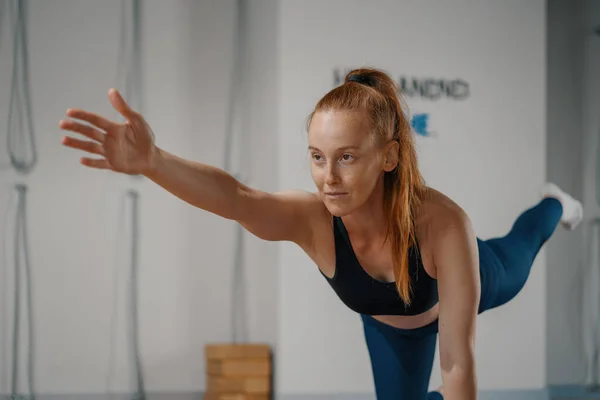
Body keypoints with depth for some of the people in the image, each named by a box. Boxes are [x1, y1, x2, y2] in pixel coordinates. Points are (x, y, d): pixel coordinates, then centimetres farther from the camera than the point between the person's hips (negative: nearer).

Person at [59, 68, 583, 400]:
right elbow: (233, 197, -68)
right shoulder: (312, 219, -45)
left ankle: (553, 205, 68)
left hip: (460, 284, 0)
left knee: (511, 269, 35)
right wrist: (153, 162, -88)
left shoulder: (441, 223, -50)